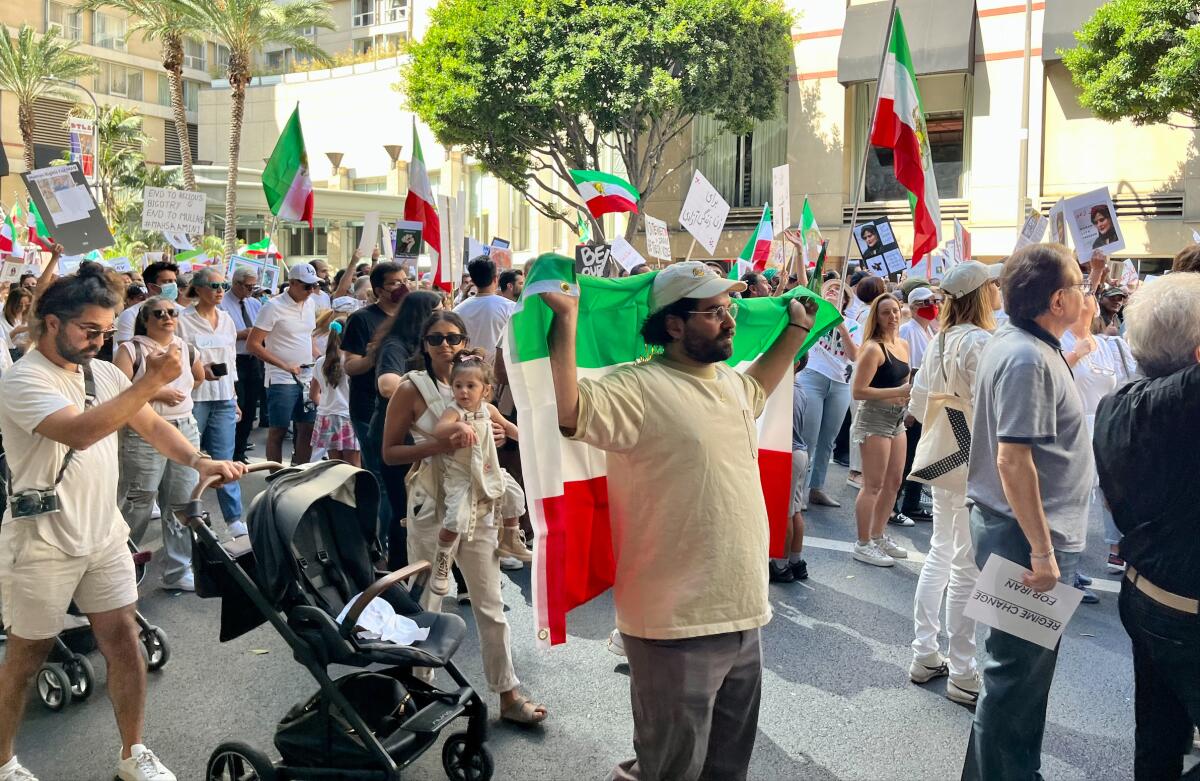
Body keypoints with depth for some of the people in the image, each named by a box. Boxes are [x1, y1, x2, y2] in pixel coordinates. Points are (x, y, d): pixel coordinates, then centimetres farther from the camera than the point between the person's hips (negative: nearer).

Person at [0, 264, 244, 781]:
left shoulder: (104, 374, 5)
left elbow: (152, 426, 4)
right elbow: (79, 432, -31)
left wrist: (200, 462, -14)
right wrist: (151, 382, -33)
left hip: (104, 534, 6)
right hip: (43, 544, -5)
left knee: (123, 641, 7)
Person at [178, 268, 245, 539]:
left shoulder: (226, 320, 12)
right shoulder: (184, 320, -5)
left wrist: (234, 396, 18)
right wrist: (199, 370, -19)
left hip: (224, 397, 4)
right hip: (194, 397, -4)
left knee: (224, 459, 3)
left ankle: (234, 518, 5)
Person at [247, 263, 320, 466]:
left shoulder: (310, 304, 9)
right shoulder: (273, 307, -11)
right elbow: (252, 344, -13)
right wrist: (285, 366, -17)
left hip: (307, 377, 6)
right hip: (281, 380, -6)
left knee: (308, 428, 8)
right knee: (278, 430, 1)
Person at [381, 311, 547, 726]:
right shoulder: (412, 389, -6)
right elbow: (389, 452, -8)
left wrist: (493, 437, -3)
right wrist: (439, 446, -22)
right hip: (431, 505, -4)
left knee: (490, 603, 8)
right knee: (426, 603, 8)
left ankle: (508, 695, 18)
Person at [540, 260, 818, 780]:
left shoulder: (729, 381, 11)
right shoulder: (638, 388, -17)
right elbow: (564, 410, -31)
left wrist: (795, 329, 33)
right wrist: (566, 320, -36)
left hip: (741, 616, 9)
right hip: (676, 625, -9)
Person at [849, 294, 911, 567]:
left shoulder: (904, 345, 10)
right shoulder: (873, 348, -15)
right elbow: (857, 391, -21)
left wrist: (913, 388, 5)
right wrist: (899, 392, -22)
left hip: (897, 419, 9)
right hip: (874, 419, -9)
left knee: (894, 482, 16)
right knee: (873, 485, -4)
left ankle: (878, 536, 30)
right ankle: (863, 545, 7)